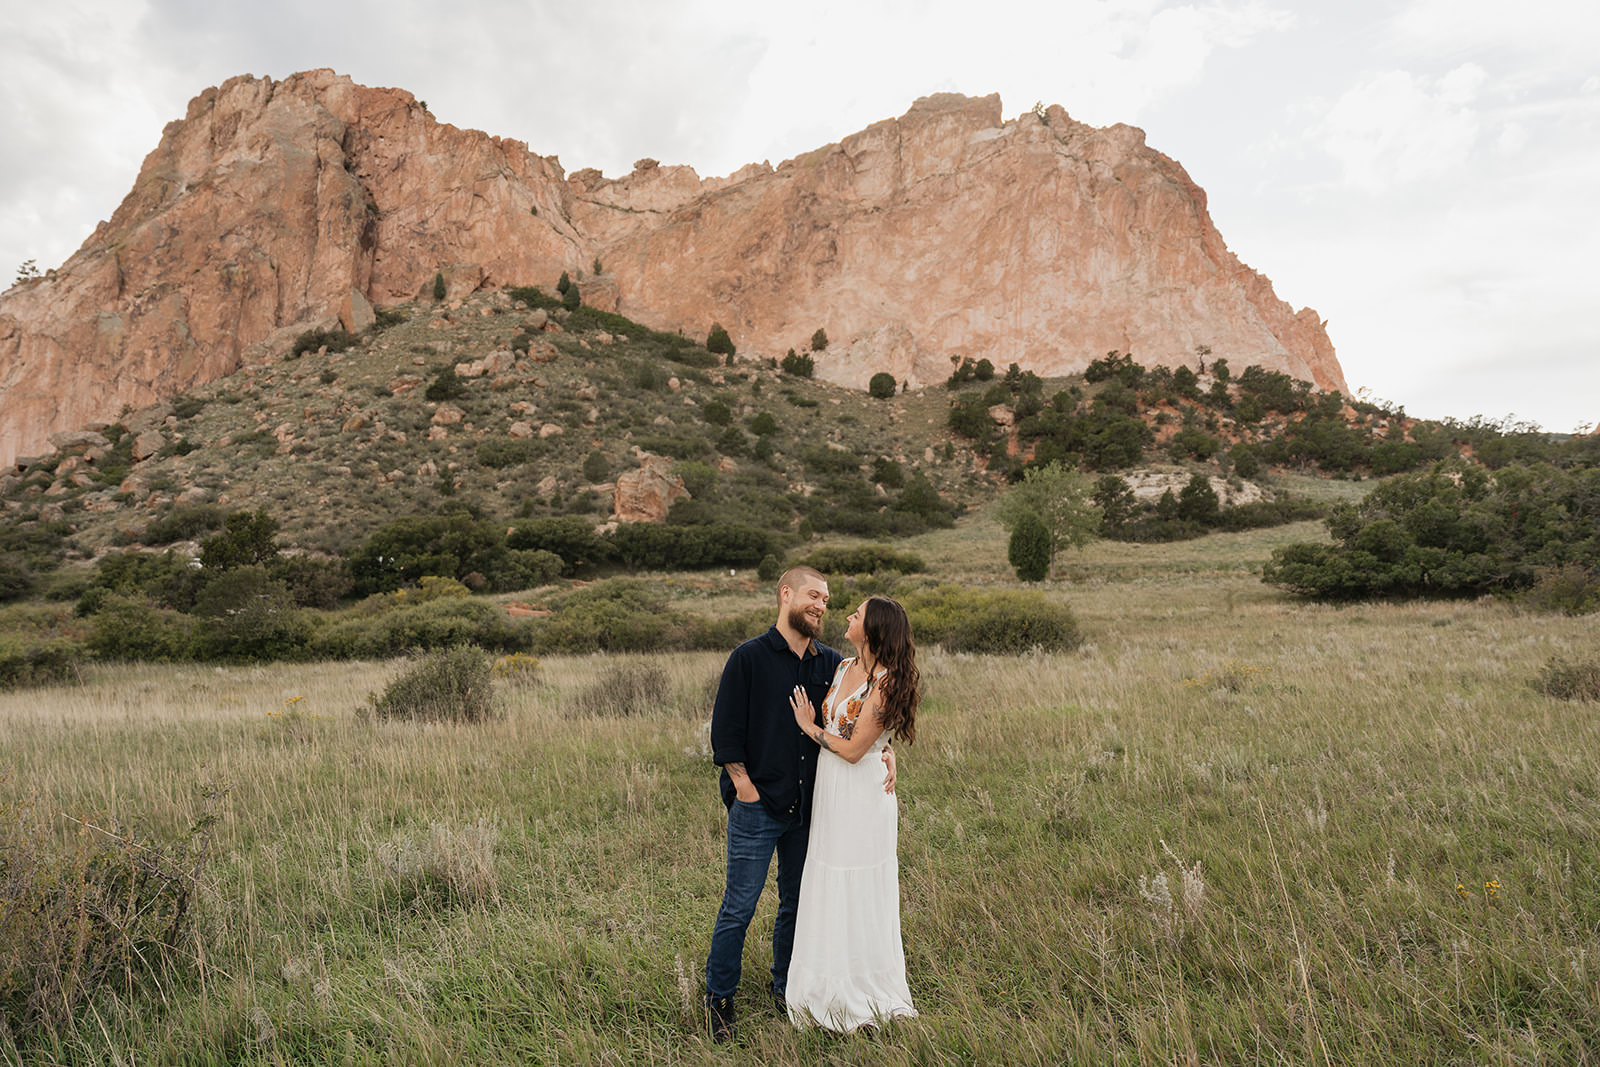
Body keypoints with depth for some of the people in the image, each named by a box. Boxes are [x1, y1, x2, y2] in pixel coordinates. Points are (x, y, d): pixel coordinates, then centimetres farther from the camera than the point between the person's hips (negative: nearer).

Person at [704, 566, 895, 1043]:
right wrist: (744, 786, -10)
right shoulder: (749, 657, -6)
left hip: (808, 807, 5)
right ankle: (719, 998, 19)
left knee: (798, 901, 15)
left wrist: (886, 750, -6)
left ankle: (785, 986, 34)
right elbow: (725, 729, -6)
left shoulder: (831, 664, 7)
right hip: (758, 806, -4)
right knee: (739, 906, 1)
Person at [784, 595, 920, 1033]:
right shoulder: (843, 668, 6)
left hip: (861, 798, -8)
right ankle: (834, 988, 31)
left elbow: (853, 749, -18)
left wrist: (810, 728, -7)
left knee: (857, 895, 4)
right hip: (830, 793, 8)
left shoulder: (885, 682, -18)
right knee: (829, 893, 16)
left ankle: (864, 995, 22)